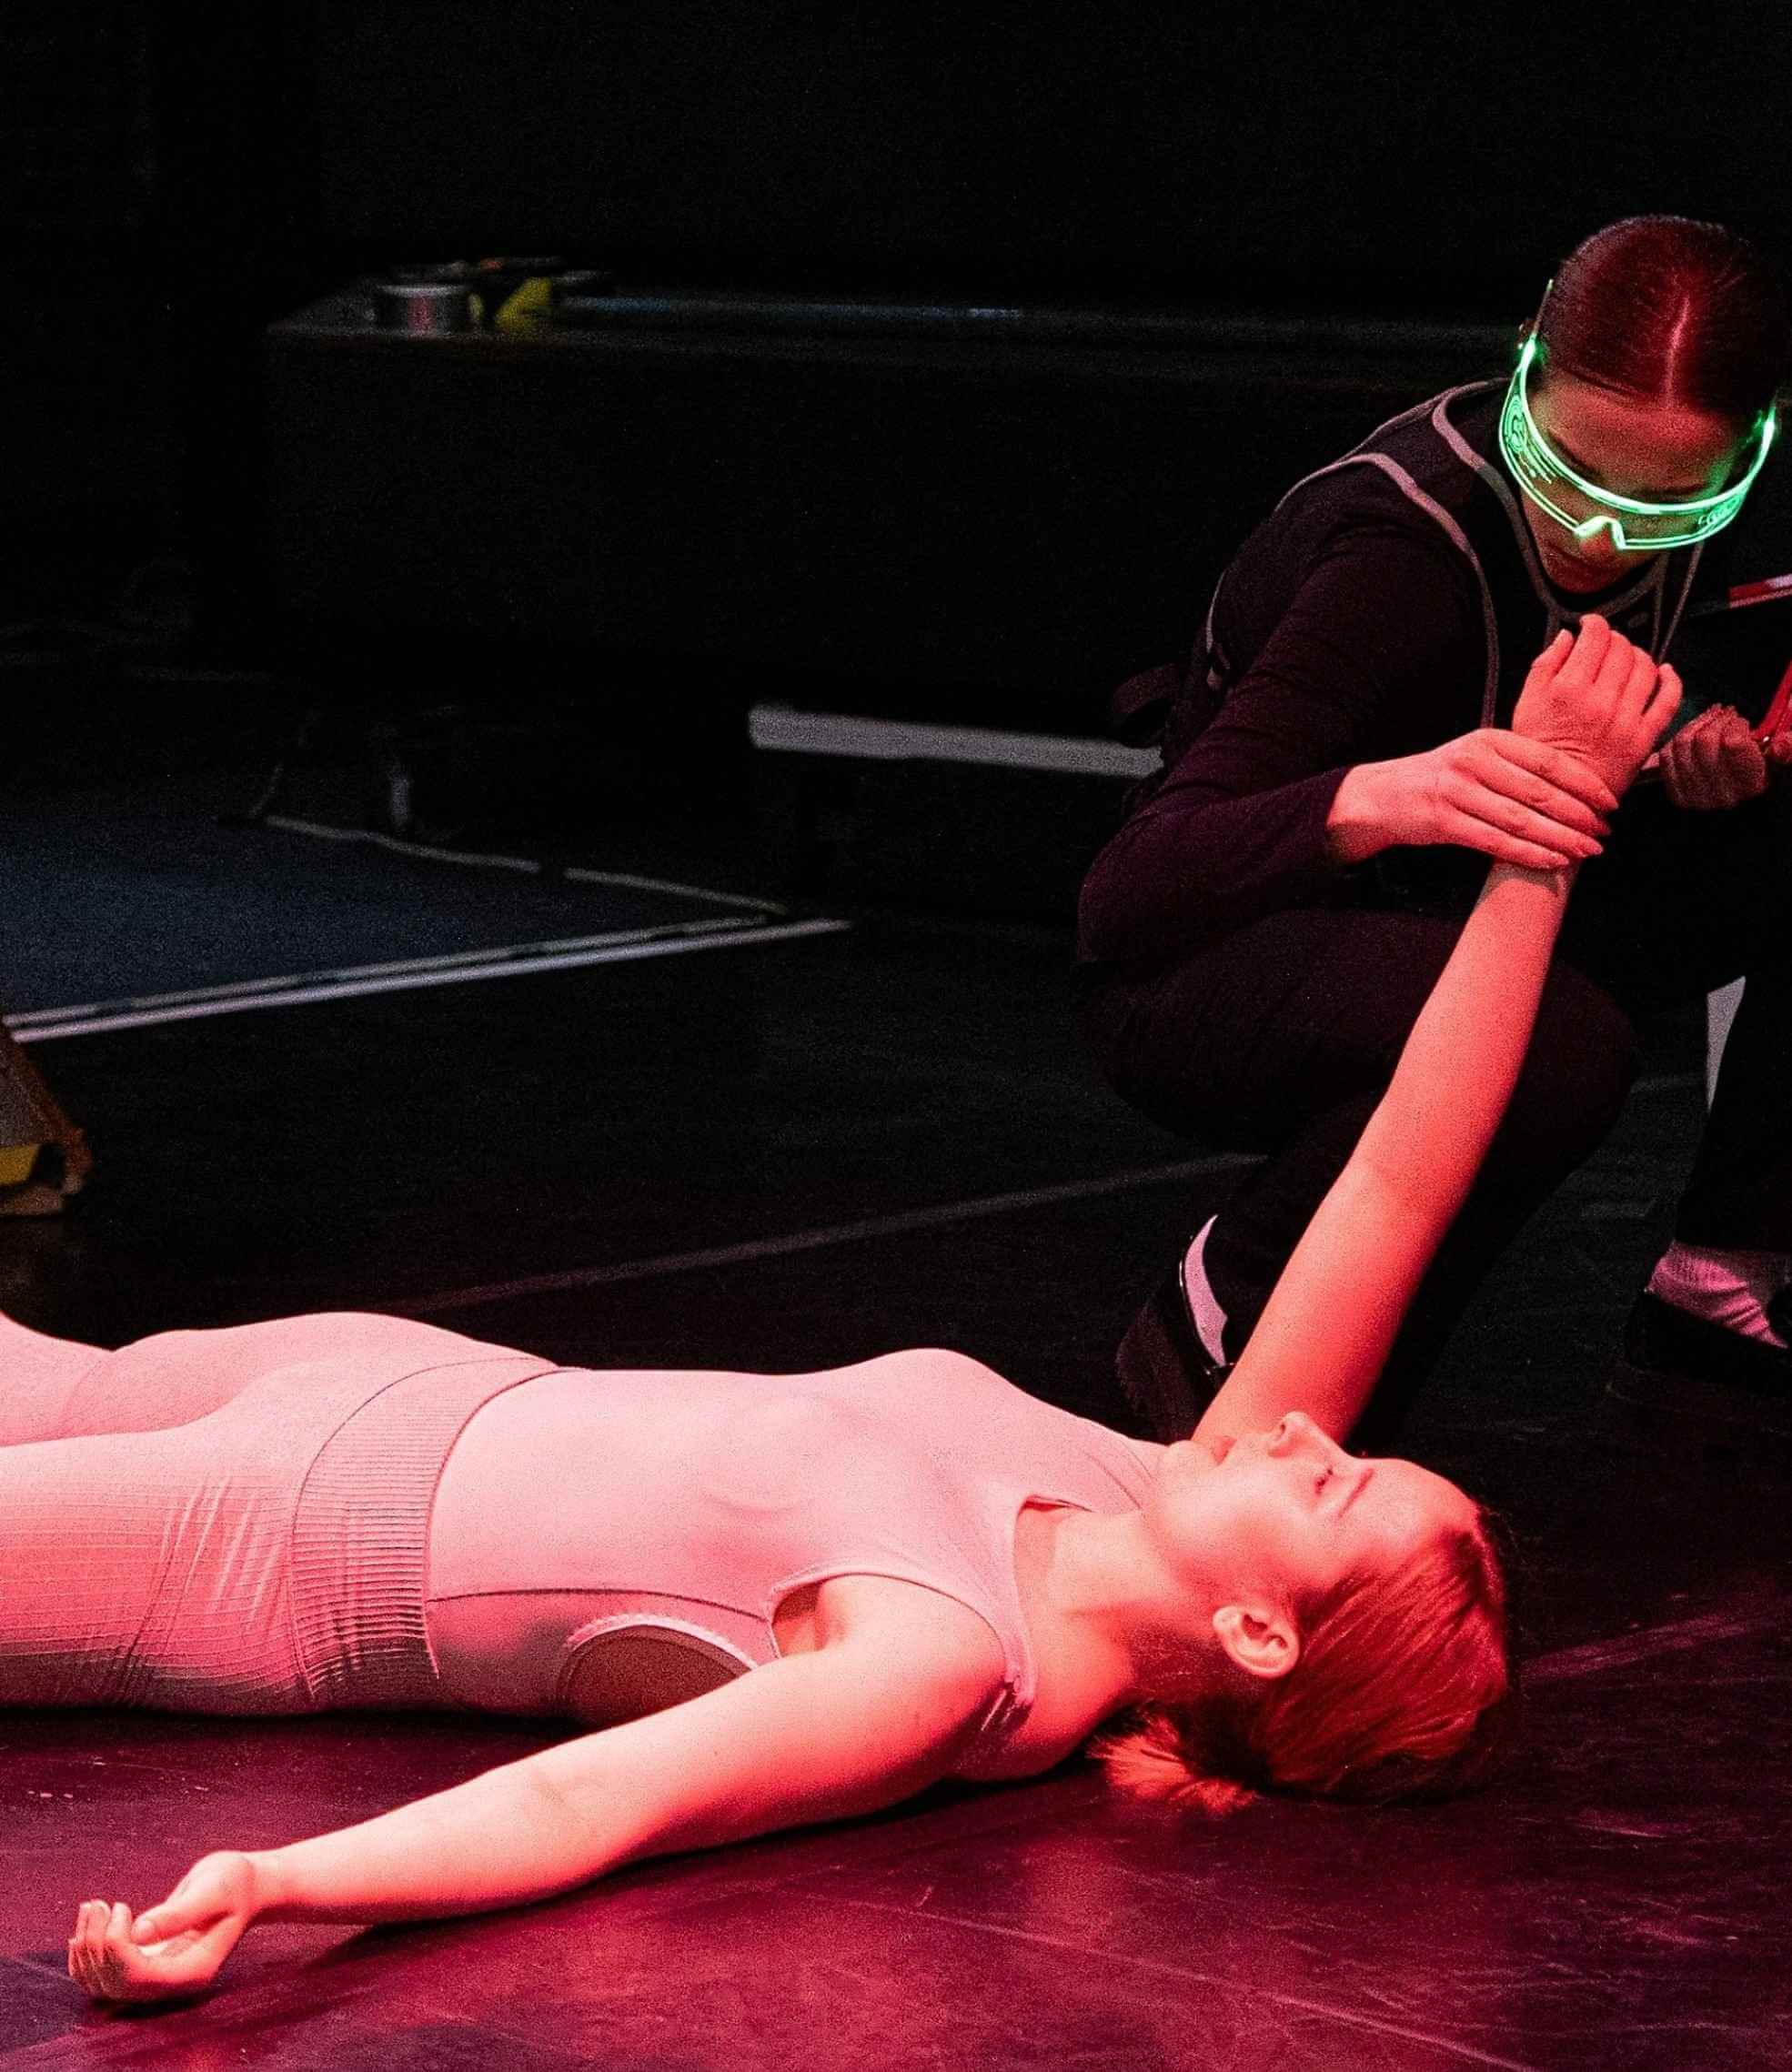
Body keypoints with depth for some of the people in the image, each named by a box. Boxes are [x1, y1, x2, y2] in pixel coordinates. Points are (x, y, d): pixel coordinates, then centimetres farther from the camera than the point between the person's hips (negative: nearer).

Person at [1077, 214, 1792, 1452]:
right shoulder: (1409, 546, -31)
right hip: (1196, 971, -7)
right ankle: (1225, 1336, -16)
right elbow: (1134, 892, -38)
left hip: (1439, 927, 7)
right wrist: (1384, 797, -58)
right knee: (1558, 1038, -39)